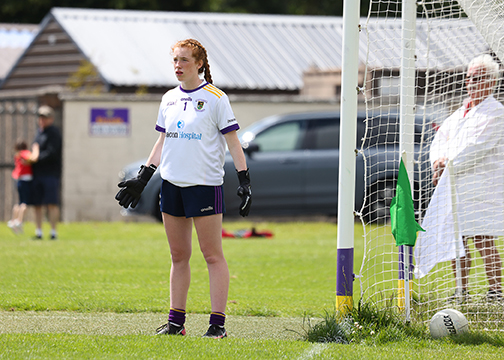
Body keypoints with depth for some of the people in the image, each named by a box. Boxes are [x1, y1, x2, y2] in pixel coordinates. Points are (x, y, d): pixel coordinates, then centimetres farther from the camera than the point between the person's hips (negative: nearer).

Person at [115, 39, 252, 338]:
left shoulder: (215, 98, -5)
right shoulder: (169, 99, 12)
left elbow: (233, 143, -5)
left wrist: (245, 181, -12)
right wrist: (142, 179, 17)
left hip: (205, 185, -6)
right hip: (172, 184, 6)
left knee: (213, 255, -4)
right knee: (179, 256, 9)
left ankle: (218, 324, -3)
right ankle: (176, 321, 13)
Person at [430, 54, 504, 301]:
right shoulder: (461, 112, 20)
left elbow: (476, 149, -16)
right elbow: (441, 139, 18)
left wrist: (449, 164, -13)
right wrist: (439, 162, -3)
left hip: (482, 189, -8)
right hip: (456, 187, 8)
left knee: (483, 241, -11)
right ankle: (462, 293, 14)